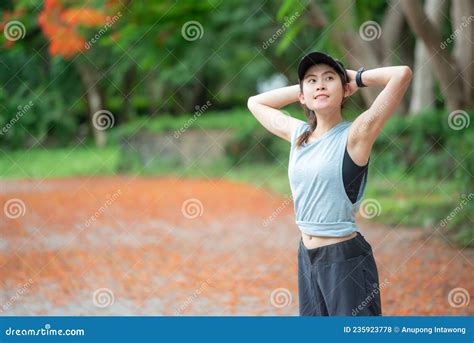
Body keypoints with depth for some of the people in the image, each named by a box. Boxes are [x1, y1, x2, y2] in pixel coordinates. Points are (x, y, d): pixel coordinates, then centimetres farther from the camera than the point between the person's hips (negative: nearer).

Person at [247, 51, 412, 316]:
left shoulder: (355, 135, -11)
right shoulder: (298, 134, 7)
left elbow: (402, 74, -22)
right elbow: (256, 103, 24)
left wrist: (358, 79, -5)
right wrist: (303, 87, 12)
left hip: (346, 258, -7)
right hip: (307, 257, 7)